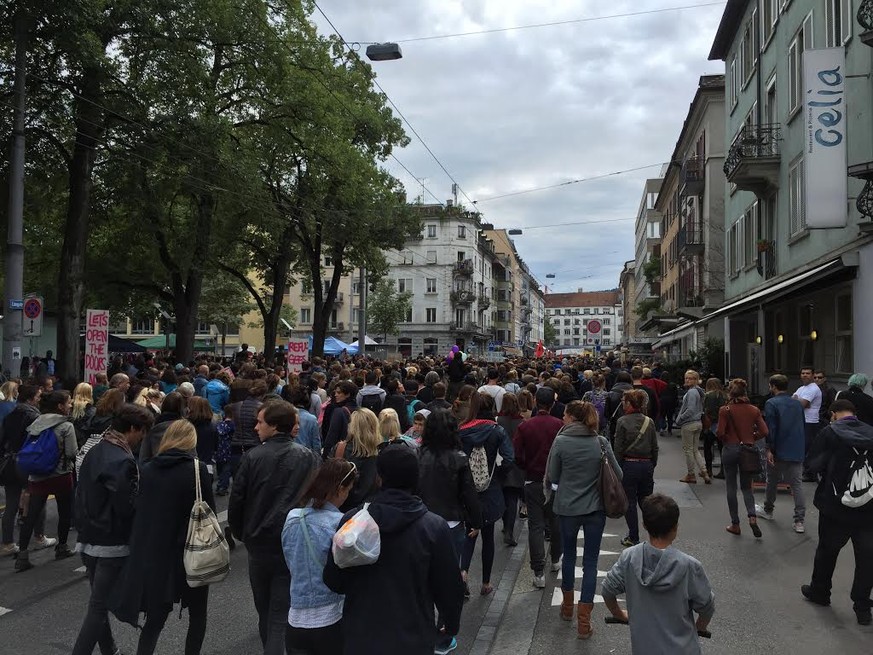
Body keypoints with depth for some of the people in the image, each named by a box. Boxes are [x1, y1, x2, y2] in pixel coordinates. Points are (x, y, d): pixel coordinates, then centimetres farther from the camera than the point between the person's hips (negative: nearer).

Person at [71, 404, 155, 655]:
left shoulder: (95, 451, 6)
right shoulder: (122, 461, -22)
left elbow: (82, 494, 14)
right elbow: (127, 507, -22)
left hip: (89, 539, 9)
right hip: (112, 544, -9)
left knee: (99, 600, 19)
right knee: (100, 606, -1)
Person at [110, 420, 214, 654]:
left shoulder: (147, 469, -2)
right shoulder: (197, 469, -12)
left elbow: (140, 511, 3)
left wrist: (143, 550, 11)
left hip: (154, 554, 3)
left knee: (154, 619, 13)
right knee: (197, 614, 18)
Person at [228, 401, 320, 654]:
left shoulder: (252, 457, -11)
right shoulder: (309, 458, -10)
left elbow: (236, 501, -5)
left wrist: (241, 533, 13)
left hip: (259, 544, 1)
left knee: (264, 611, 22)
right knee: (281, 615, 4)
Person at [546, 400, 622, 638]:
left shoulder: (560, 442, -14)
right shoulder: (601, 442, -8)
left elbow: (552, 478, -7)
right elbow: (618, 475, 0)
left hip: (567, 508, 0)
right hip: (595, 508, 1)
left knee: (569, 555, 21)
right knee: (590, 561, 8)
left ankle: (567, 606, 37)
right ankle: (583, 620, 10)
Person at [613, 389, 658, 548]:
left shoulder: (622, 422, -12)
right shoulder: (649, 421, 1)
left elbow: (618, 448, -10)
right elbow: (655, 447, 5)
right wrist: (652, 465, 16)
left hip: (629, 465, -4)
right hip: (647, 465, 4)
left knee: (629, 502, 6)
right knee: (646, 500, 15)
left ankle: (633, 538, 12)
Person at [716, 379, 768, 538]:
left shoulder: (725, 410, -11)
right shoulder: (754, 410, -1)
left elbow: (720, 433, -16)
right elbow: (764, 432, -5)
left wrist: (726, 440, 4)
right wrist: (752, 439, 11)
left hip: (730, 449, -3)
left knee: (731, 487, 9)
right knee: (746, 486, 16)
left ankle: (735, 524, 14)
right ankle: (752, 516, -6)